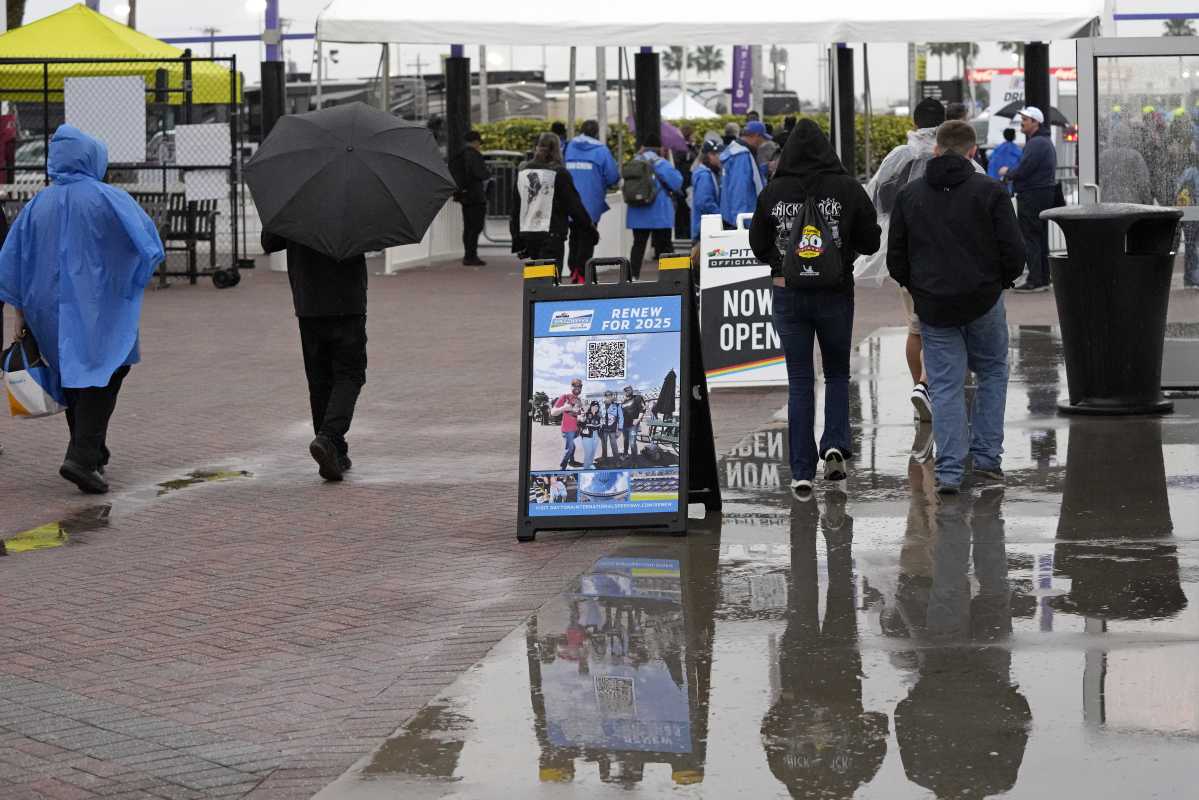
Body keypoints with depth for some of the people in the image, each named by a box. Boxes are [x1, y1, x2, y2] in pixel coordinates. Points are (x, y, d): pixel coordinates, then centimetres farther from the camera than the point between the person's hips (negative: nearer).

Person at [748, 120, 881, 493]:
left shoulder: (773, 192, -5)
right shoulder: (847, 189, -9)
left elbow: (758, 244, 4)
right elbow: (871, 241, -1)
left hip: (788, 293, 1)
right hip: (835, 293, -1)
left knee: (799, 382, 7)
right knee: (837, 374, 18)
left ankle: (802, 471, 3)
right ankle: (835, 445, -2)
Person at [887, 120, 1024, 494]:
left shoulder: (910, 194, 4)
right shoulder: (989, 191, -5)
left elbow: (895, 257, 6)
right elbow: (1013, 249, -8)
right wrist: (1003, 280, 10)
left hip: (933, 306, 2)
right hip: (984, 301, -1)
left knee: (945, 385, 5)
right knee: (992, 373, 18)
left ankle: (949, 470, -3)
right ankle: (986, 456, 15)